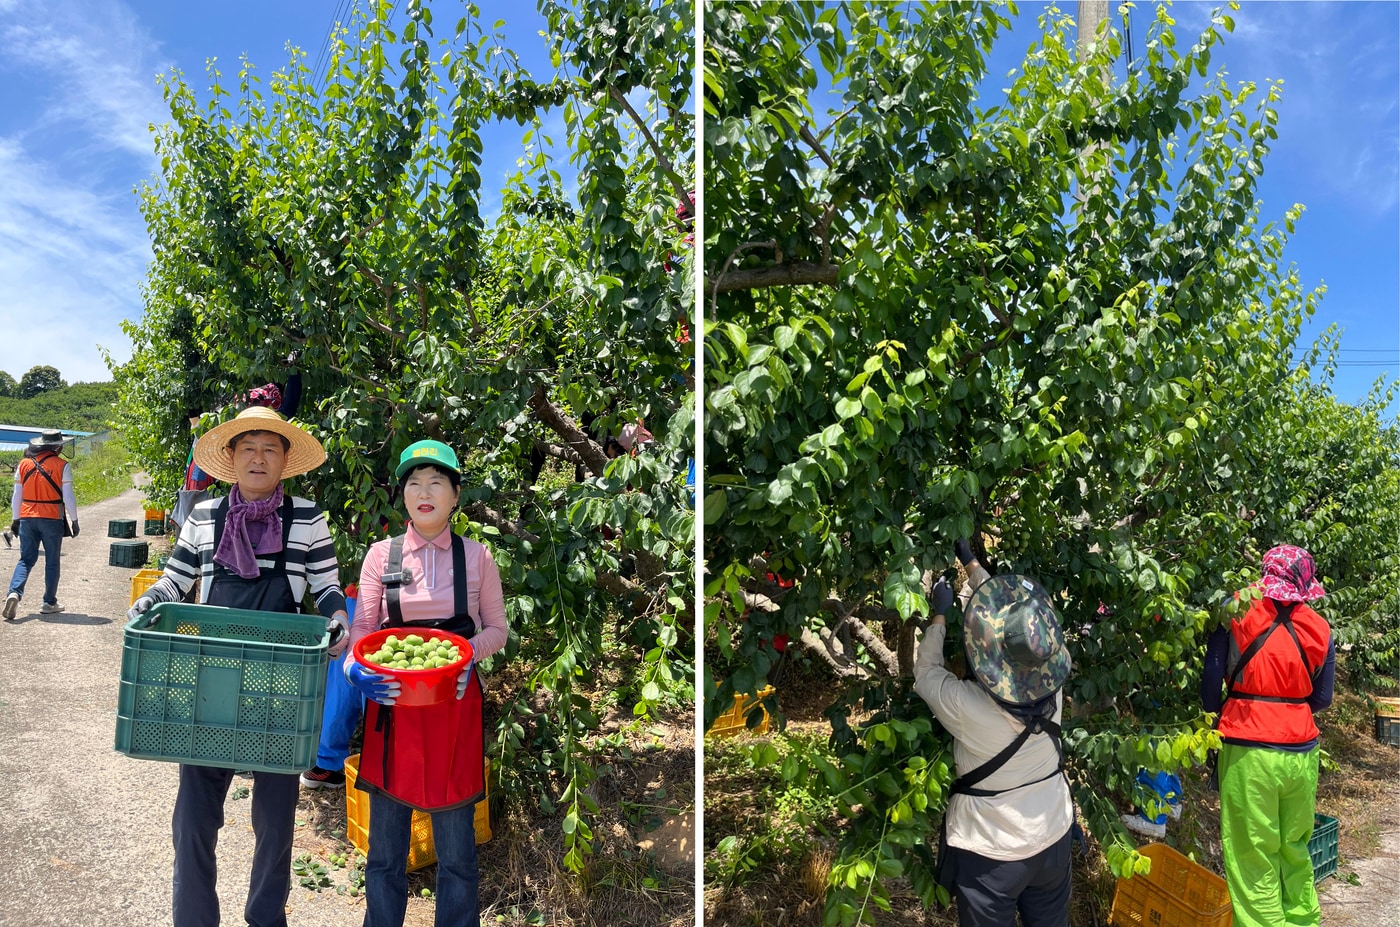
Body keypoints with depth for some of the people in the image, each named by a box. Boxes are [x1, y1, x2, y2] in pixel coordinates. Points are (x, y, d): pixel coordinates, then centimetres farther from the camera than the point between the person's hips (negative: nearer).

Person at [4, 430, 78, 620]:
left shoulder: (24, 464, 5)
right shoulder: (61, 465, -7)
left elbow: (17, 495, 9)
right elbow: (68, 497, -8)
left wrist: (16, 519, 18)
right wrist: (74, 521, 1)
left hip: (27, 518, 3)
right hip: (52, 519, -3)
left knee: (26, 559, 10)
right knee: (52, 562, 7)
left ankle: (14, 592, -13)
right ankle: (49, 603, 12)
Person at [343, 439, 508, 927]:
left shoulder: (476, 557, 3)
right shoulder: (381, 554, 3)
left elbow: (496, 630, 8)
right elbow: (362, 627, 2)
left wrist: (469, 652, -13)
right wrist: (356, 669, -19)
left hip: (455, 707, 0)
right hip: (392, 707, 1)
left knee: (456, 846, 7)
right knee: (384, 845, 10)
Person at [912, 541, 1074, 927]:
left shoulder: (966, 706, -31)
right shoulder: (1052, 683, -19)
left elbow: (925, 673, -9)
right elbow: (1015, 622, -3)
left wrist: (939, 615, 2)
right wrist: (970, 562, 5)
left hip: (989, 854, -4)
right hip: (1053, 838, 4)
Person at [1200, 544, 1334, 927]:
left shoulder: (1236, 614, -8)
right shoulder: (1320, 631, 1)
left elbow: (1212, 676, -7)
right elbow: (1322, 699, 8)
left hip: (1249, 751, -4)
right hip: (1301, 752, 4)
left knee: (1254, 857, 6)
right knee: (1295, 850, 21)